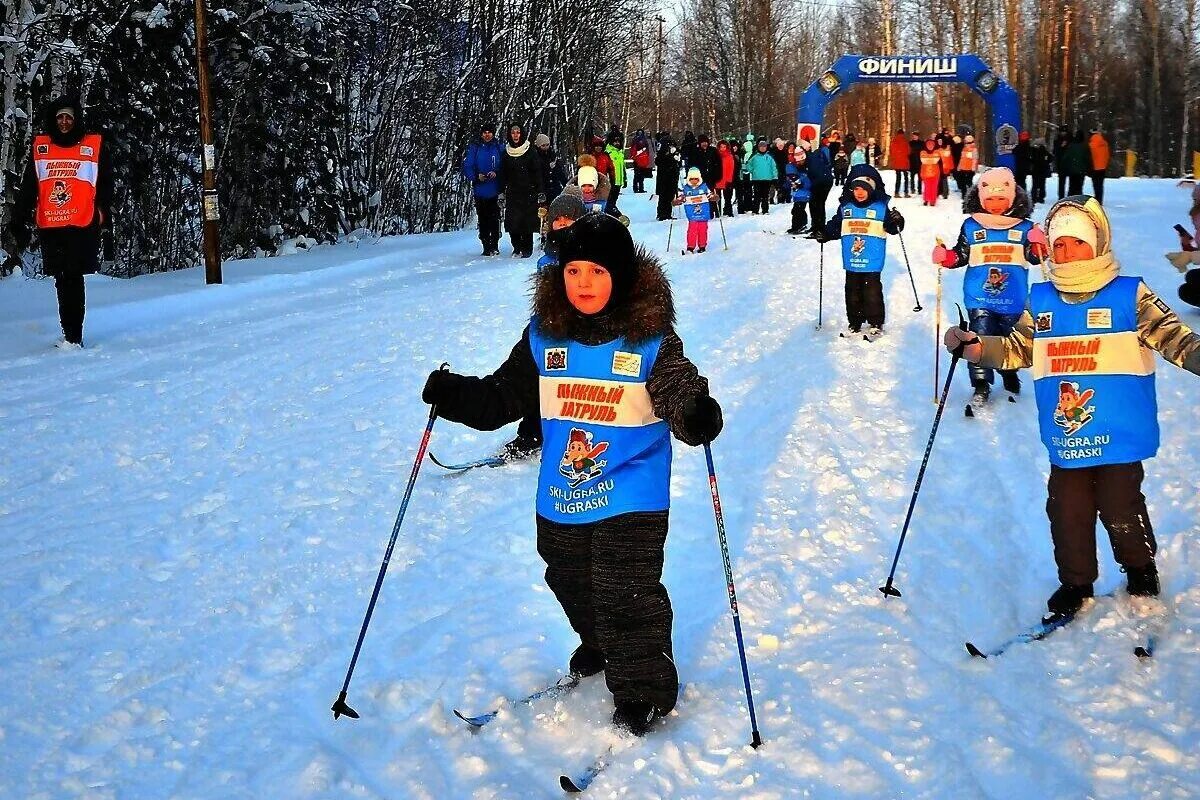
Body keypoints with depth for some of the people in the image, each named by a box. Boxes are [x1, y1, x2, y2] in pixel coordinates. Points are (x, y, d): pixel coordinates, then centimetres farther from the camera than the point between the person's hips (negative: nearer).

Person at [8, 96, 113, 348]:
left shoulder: (95, 145, 6)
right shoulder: (40, 146, 13)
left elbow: (105, 182, 11)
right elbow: (28, 188, 14)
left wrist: (103, 209, -4)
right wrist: (19, 220, 9)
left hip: (82, 226, -3)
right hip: (49, 227, 3)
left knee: (72, 279, -9)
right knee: (62, 280, 6)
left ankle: (73, 337, -8)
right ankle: (71, 335, 12)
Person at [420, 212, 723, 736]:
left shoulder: (651, 339, -12)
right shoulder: (543, 336, -1)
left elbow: (680, 393, -16)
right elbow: (503, 397, 7)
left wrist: (697, 416, -39)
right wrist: (453, 395, -8)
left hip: (630, 497, -5)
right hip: (561, 495, 5)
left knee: (626, 594, -5)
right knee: (571, 583, 21)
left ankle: (644, 692, 14)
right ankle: (599, 647, 50)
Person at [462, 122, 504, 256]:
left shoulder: (499, 148, 5)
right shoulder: (474, 148, 4)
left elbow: (505, 168, 5)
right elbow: (467, 166, 1)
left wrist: (496, 174, -14)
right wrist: (476, 176, -15)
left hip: (495, 191, -1)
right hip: (480, 190, 1)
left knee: (494, 219, -4)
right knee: (482, 220, 3)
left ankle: (494, 246, 3)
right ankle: (486, 247, 9)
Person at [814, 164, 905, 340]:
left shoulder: (881, 207, -6)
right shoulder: (845, 207, 3)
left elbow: (891, 228, -8)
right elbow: (835, 226, 12)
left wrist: (896, 222, -28)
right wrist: (825, 234, -4)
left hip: (872, 262, -4)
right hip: (852, 261, 4)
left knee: (872, 292, -1)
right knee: (852, 292, 12)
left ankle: (876, 324, 11)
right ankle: (854, 323, 23)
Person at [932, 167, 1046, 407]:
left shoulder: (1023, 227, 0)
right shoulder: (971, 226, 0)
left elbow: (1034, 258, -2)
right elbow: (960, 256, 5)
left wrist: (1038, 245, -22)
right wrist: (945, 257, -14)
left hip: (1013, 300, 1)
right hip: (979, 298, -1)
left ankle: (1010, 378, 37)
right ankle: (980, 386, 6)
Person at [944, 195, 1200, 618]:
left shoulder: (1130, 296, -5)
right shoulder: (1041, 301, 7)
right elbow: (1017, 348, 15)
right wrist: (973, 346, 1)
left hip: (1119, 436, -4)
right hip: (1065, 437, 4)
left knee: (1120, 511, 2)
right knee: (1066, 512, 8)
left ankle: (1141, 572, 29)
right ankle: (1076, 582, 27)